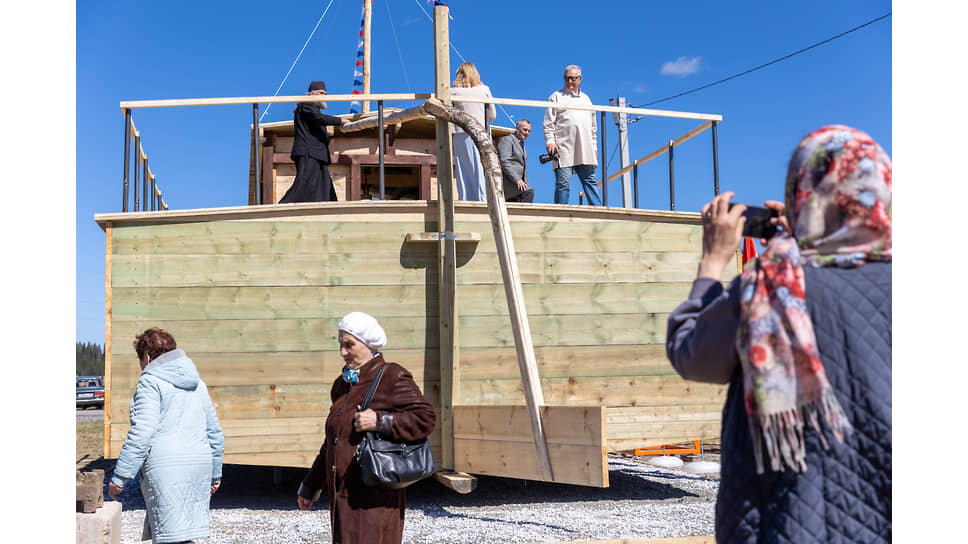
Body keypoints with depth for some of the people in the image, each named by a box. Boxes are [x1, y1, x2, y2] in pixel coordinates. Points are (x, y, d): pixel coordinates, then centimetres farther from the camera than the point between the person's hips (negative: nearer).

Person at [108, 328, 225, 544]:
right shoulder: (198, 384, 20)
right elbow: (215, 434, 22)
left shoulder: (150, 382, -2)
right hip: (199, 464, 8)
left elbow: (142, 432, -13)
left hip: (167, 466, -8)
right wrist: (215, 475, 30)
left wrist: (119, 477, -10)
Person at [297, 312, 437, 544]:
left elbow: (426, 417, -13)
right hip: (342, 495, 7)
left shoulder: (392, 377, -6)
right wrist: (311, 485, 28)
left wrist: (380, 422, -22)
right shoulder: (343, 384, 16)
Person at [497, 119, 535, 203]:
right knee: (529, 193, -29)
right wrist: (517, 180, -23)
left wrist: (526, 185, 13)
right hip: (506, 181, -9)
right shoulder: (506, 140, -2)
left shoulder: (522, 146, 28)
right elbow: (504, 163, -15)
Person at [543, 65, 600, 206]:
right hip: (564, 149, -4)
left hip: (585, 151, 4)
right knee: (563, 182, -9)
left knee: (590, 180, -1)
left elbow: (593, 127, 26)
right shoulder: (556, 96, 10)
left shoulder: (586, 99, 24)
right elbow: (549, 123, 3)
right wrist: (550, 141, -10)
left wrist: (594, 146, 17)